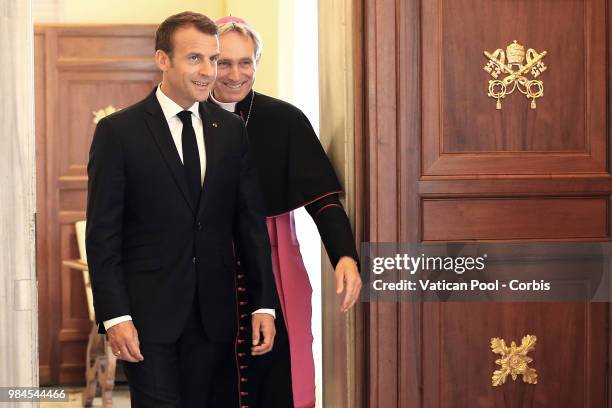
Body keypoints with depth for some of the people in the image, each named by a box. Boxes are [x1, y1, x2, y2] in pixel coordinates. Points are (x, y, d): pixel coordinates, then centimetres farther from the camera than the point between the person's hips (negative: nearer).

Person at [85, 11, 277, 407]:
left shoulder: (231, 129, 8)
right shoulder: (119, 131, -4)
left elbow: (251, 221, 8)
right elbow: (103, 234, -5)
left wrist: (264, 303, 2)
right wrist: (115, 316, -12)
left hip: (214, 314, 4)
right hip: (149, 312, -4)